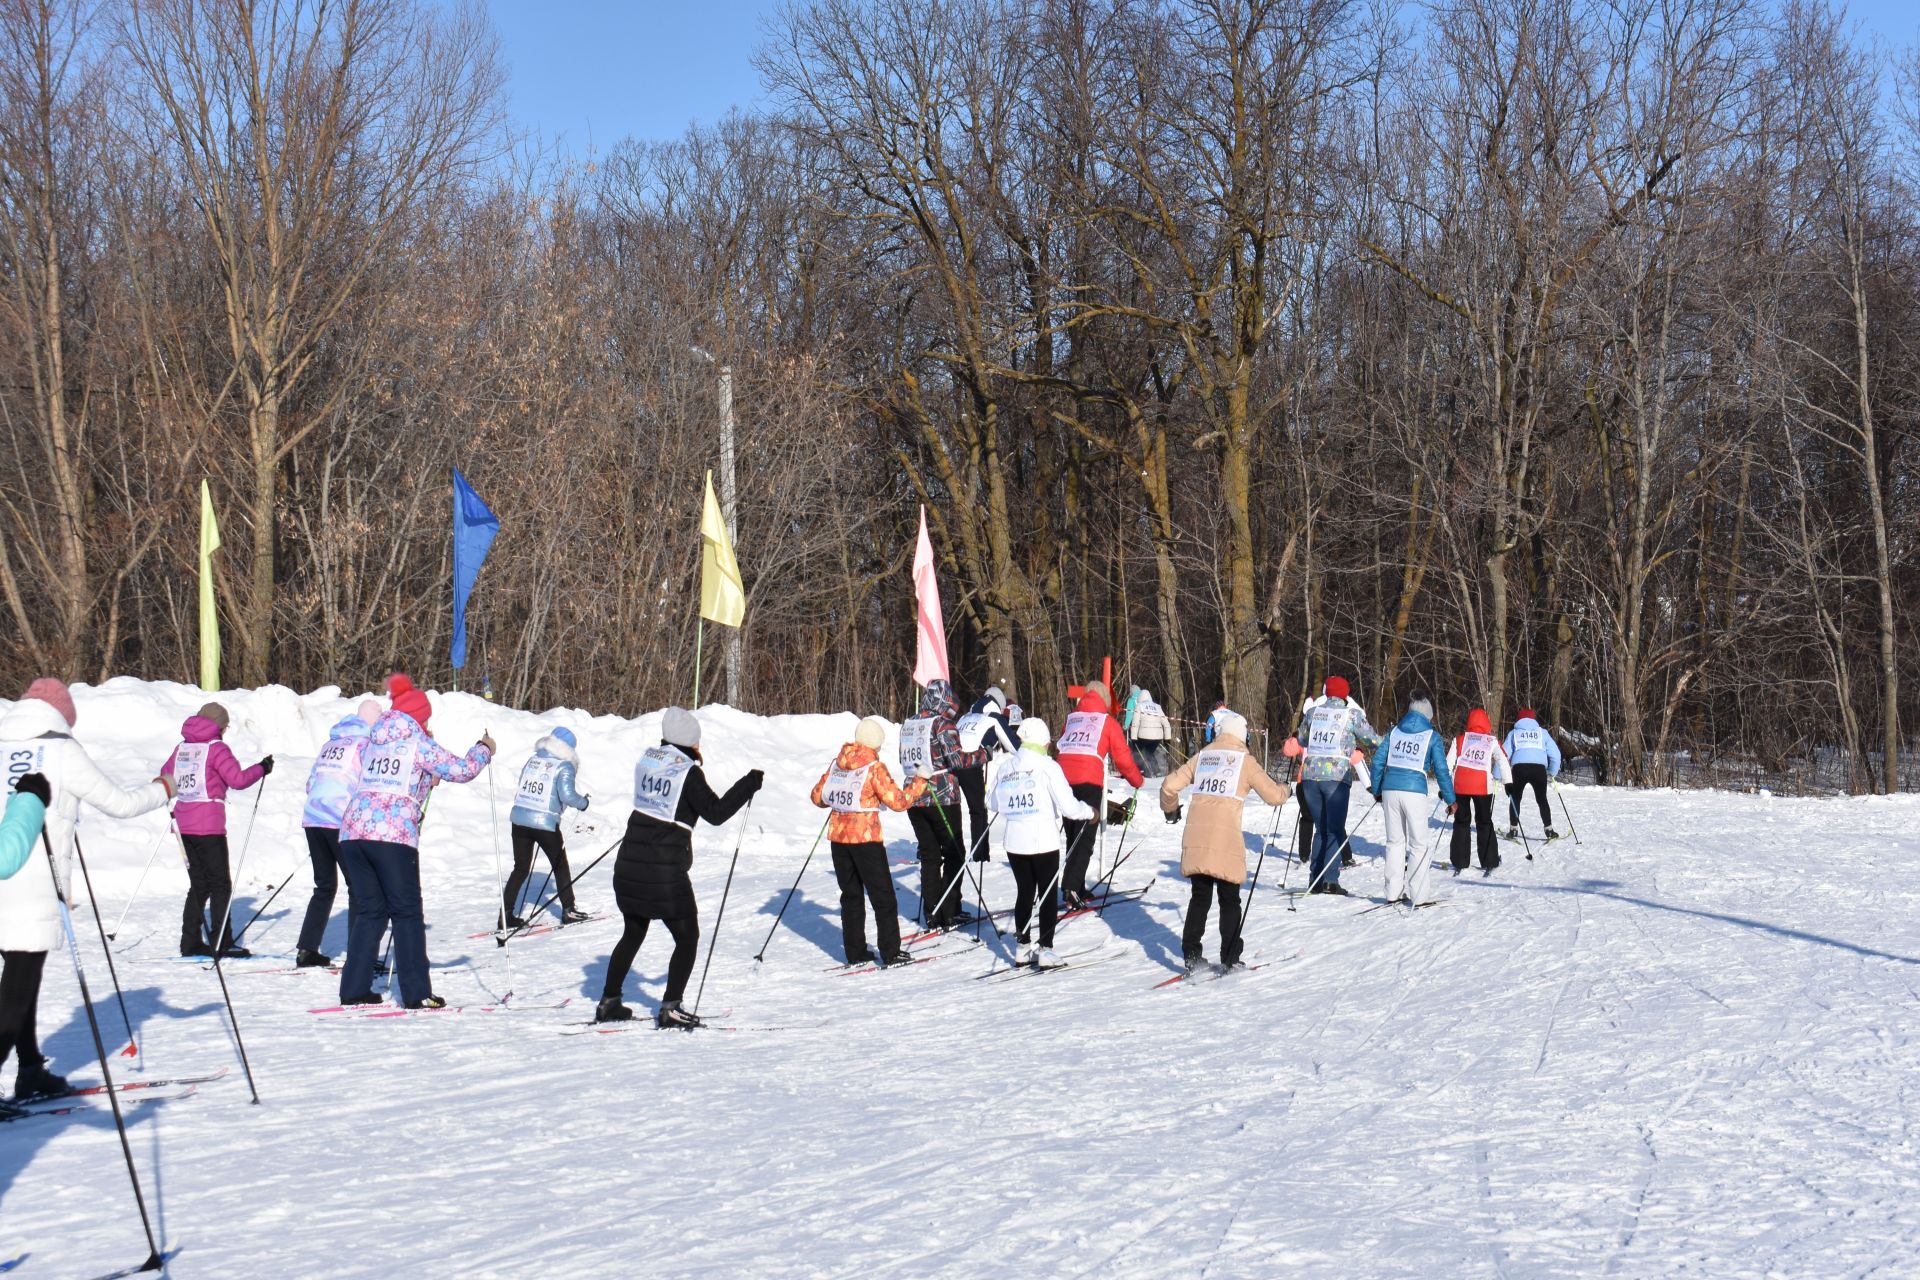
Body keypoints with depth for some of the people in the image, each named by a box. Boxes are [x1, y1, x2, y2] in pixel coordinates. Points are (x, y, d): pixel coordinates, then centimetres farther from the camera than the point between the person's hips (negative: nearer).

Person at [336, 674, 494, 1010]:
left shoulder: (371, 742, 20)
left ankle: (354, 989, 12)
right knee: (407, 913, 2)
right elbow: (462, 769, 4)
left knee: (370, 911, 14)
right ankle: (416, 993, 1)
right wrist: (484, 749, 23)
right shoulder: (418, 743, 3)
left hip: (352, 831, 6)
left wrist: (424, 780, 46)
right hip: (393, 835, -5)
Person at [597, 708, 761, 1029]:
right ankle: (670, 1008, 1)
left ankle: (608, 1002, 24)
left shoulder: (647, 761, 6)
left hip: (630, 864, 7)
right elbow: (716, 813, -15)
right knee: (687, 937, 8)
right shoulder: (688, 772, -13)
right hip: (666, 873, -7)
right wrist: (750, 784, -9)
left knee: (633, 933, 22)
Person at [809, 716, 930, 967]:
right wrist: (921, 779, -4)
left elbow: (818, 797, 11)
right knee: (884, 897, 5)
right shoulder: (875, 767, -12)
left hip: (838, 837, 6)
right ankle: (890, 953, 5)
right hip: (865, 838, -6)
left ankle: (855, 953, 16)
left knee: (850, 895, 15)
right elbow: (898, 802, -13)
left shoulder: (837, 763, 5)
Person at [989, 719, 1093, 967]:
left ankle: (1024, 947, 18)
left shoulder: (1006, 768, 4)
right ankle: (1045, 950, 3)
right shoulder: (1047, 766, -10)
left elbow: (996, 805, 11)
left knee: (1024, 892, 15)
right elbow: (1068, 806, -13)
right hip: (1043, 840, -4)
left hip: (1014, 841, 4)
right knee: (1047, 895, 5)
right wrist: (1089, 812, 5)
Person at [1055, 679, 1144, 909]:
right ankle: (1071, 888, -20)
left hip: (1064, 780, 5)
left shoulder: (1070, 719, 21)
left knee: (1073, 837, 14)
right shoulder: (1108, 722, 9)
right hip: (1089, 781, -4)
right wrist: (1139, 780, 22)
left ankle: (1077, 890, 17)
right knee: (1085, 839, -6)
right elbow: (1123, 758, 7)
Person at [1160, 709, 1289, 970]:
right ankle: (1229, 959, 8)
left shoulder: (1201, 757, 12)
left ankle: (1191, 956, 8)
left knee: (1200, 898, 13)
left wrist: (1170, 809, 27)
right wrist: (1283, 789, 26)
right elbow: (1274, 796, 3)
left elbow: (1169, 786, 7)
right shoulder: (1246, 761, 3)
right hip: (1225, 842, -3)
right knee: (1229, 901, 9)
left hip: (1195, 840, 3)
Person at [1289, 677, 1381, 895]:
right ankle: (1329, 880, -9)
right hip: (1337, 776, -4)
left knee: (1321, 829, 14)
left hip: (1310, 774, 4)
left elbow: (1301, 740, 23)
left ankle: (1315, 880, 11)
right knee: (1335, 830, 1)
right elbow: (1373, 740, 5)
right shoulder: (1352, 715, 0)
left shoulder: (1313, 713, 10)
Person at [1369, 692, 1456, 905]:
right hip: (1415, 791, -4)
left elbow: (1378, 761, 10)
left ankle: (1393, 893, 12)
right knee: (1418, 845, 5)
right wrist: (1450, 799, 5)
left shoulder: (1395, 732, 12)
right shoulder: (1431, 736, 1)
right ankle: (1417, 895, 1)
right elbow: (1441, 769, -2)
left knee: (1395, 842, 13)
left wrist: (1376, 790, 19)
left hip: (1390, 789, 4)